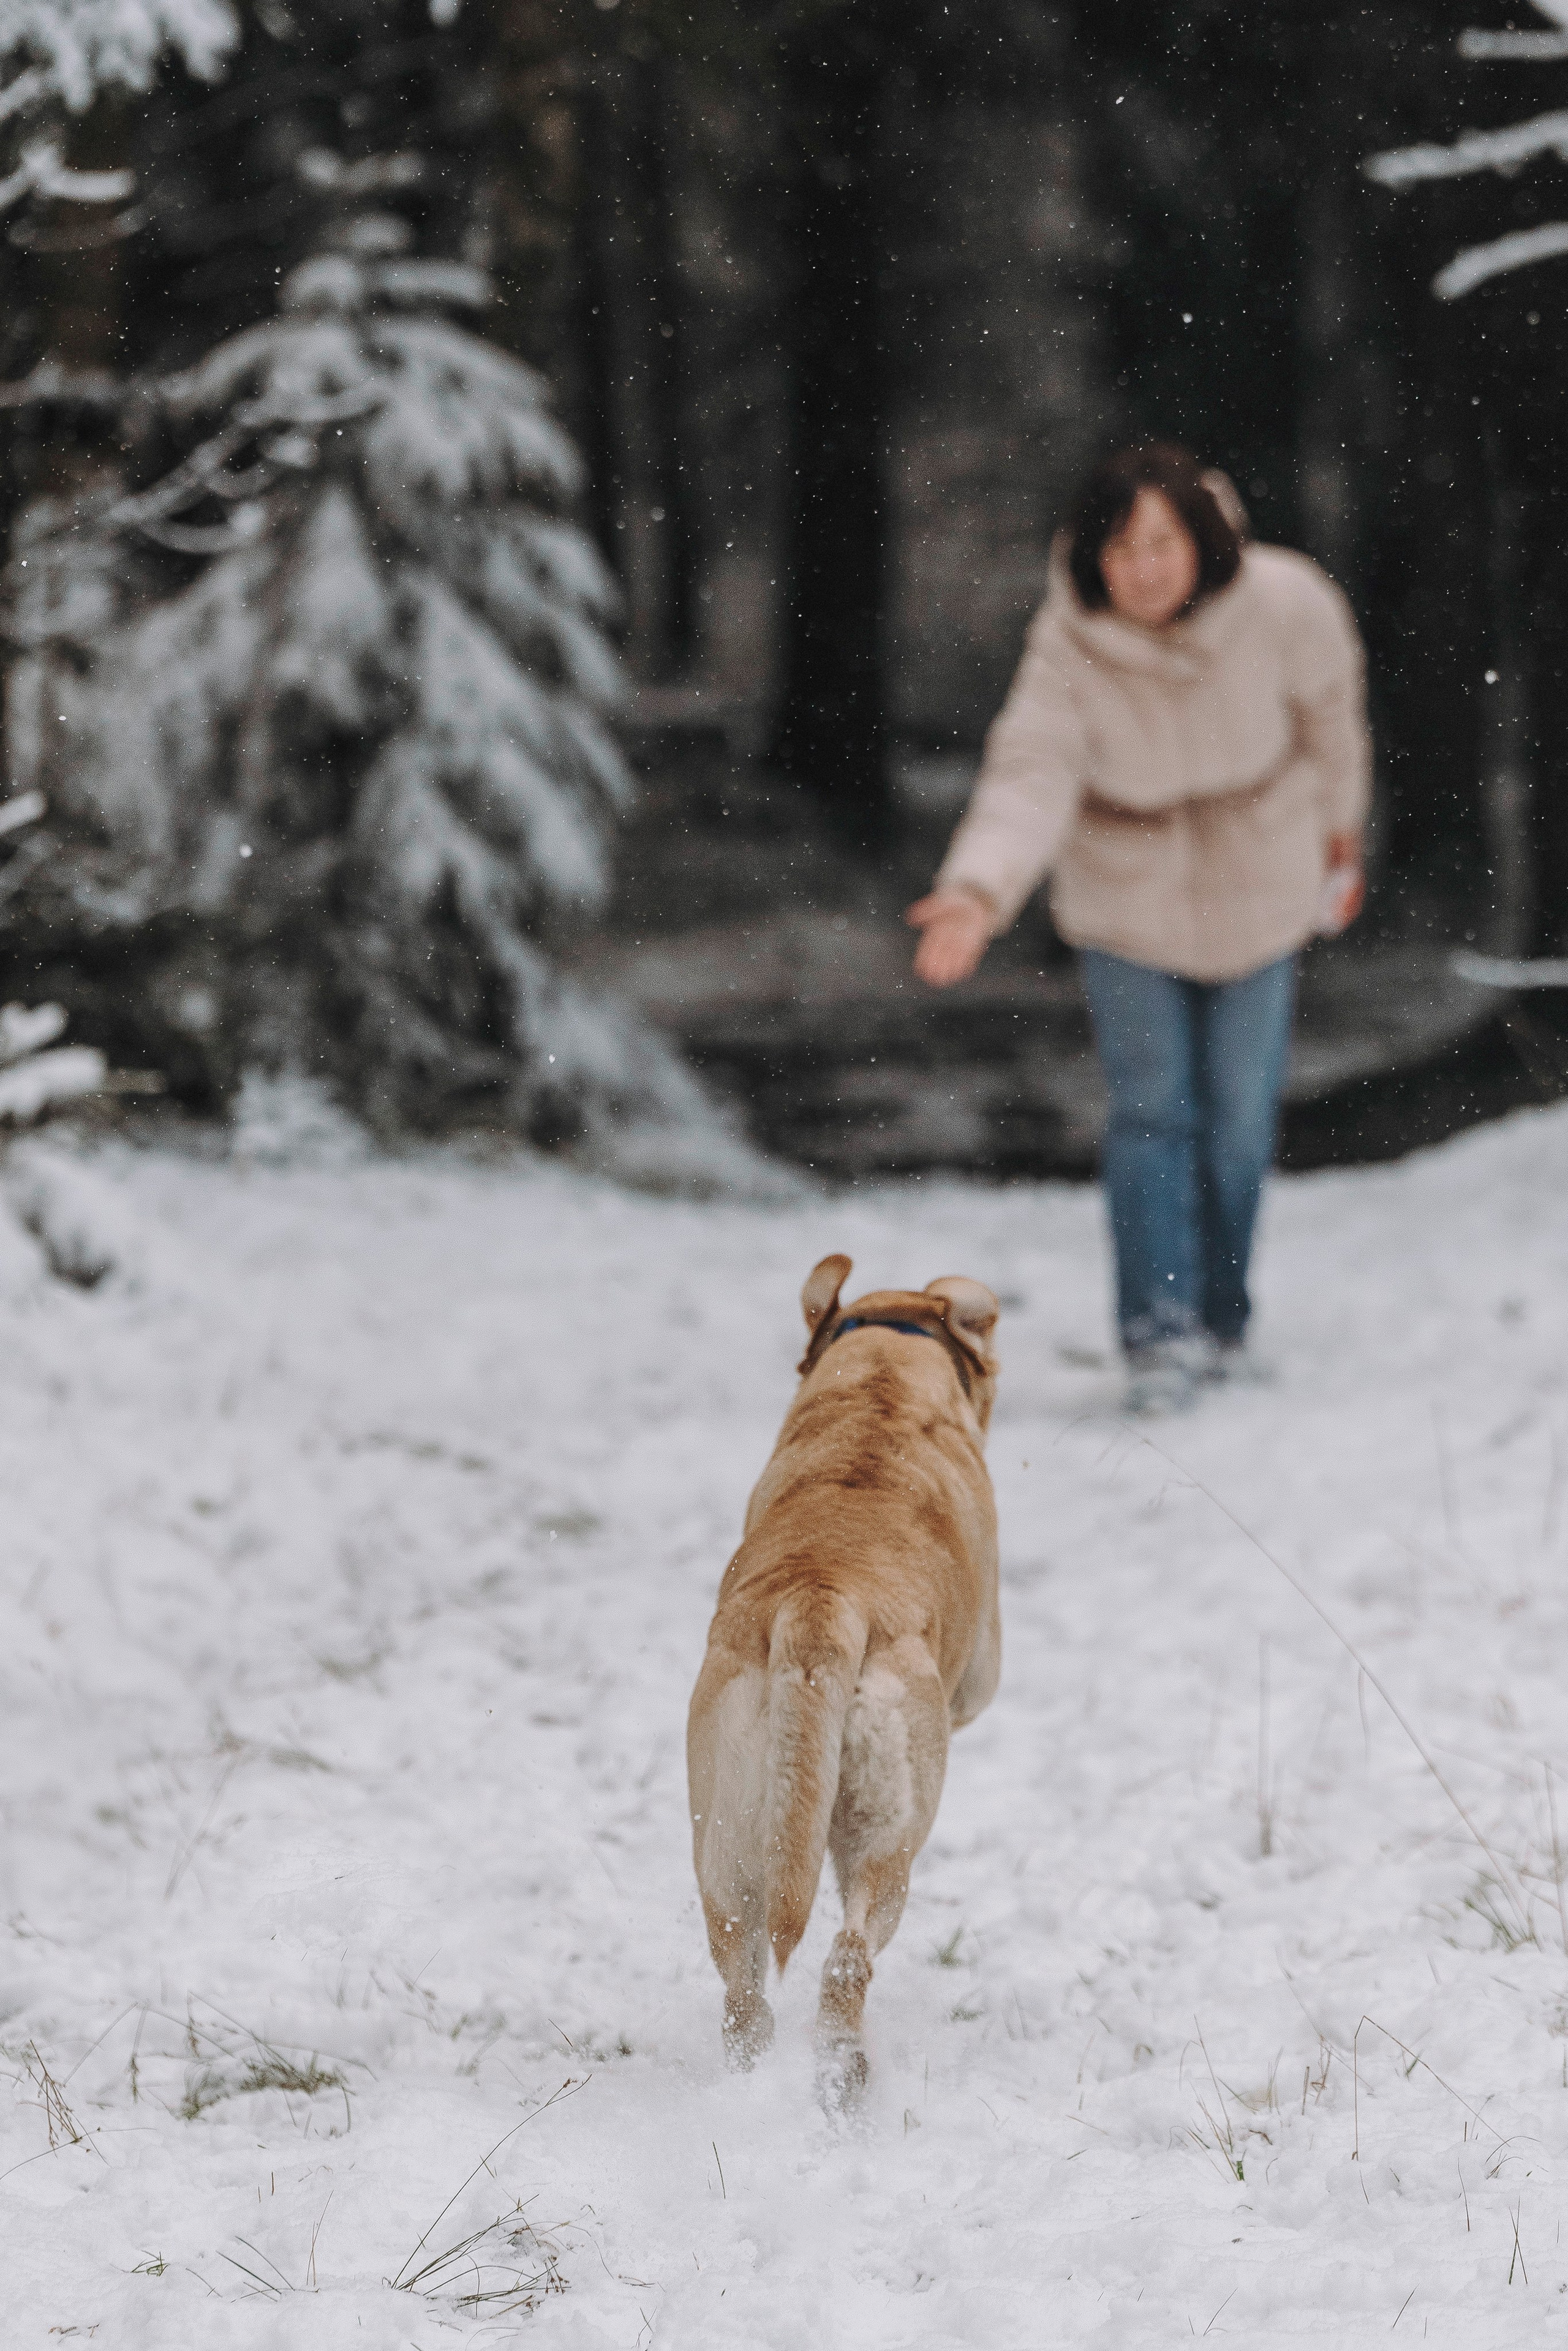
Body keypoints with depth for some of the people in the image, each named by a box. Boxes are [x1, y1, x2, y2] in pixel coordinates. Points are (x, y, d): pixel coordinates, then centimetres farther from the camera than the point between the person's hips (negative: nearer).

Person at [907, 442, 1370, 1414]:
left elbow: (1331, 714, -3)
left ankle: (1223, 1323, 24)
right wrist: (978, 890, -54)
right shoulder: (1069, 646, -27)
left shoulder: (1286, 606, -23)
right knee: (1152, 1112, -8)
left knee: (1241, 1117, 7)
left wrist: (1340, 832, 13)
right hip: (1128, 900, -1)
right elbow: (1032, 776, -36)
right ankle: (1161, 1334, -5)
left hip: (1259, 892, 1)